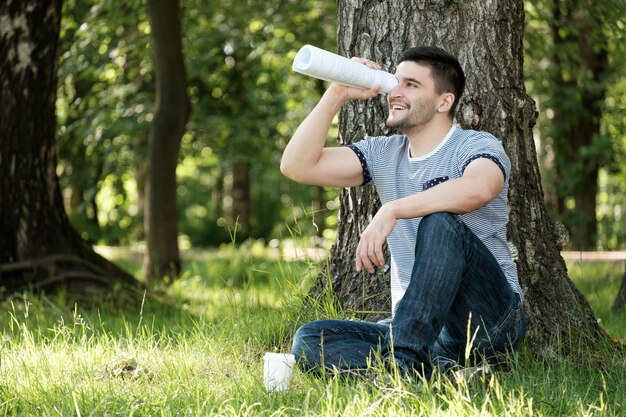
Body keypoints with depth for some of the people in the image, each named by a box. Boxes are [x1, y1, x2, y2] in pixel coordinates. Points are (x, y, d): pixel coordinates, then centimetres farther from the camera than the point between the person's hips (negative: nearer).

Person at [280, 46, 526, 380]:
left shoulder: (476, 147, -4)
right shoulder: (383, 155, 14)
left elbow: (476, 189, -30)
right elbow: (297, 166, 3)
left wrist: (392, 210, -36)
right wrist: (337, 95, -1)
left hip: (491, 323, -5)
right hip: (411, 327, 6)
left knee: (440, 222, -32)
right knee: (309, 341, -16)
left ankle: (405, 362, -37)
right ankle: (441, 368, -27)